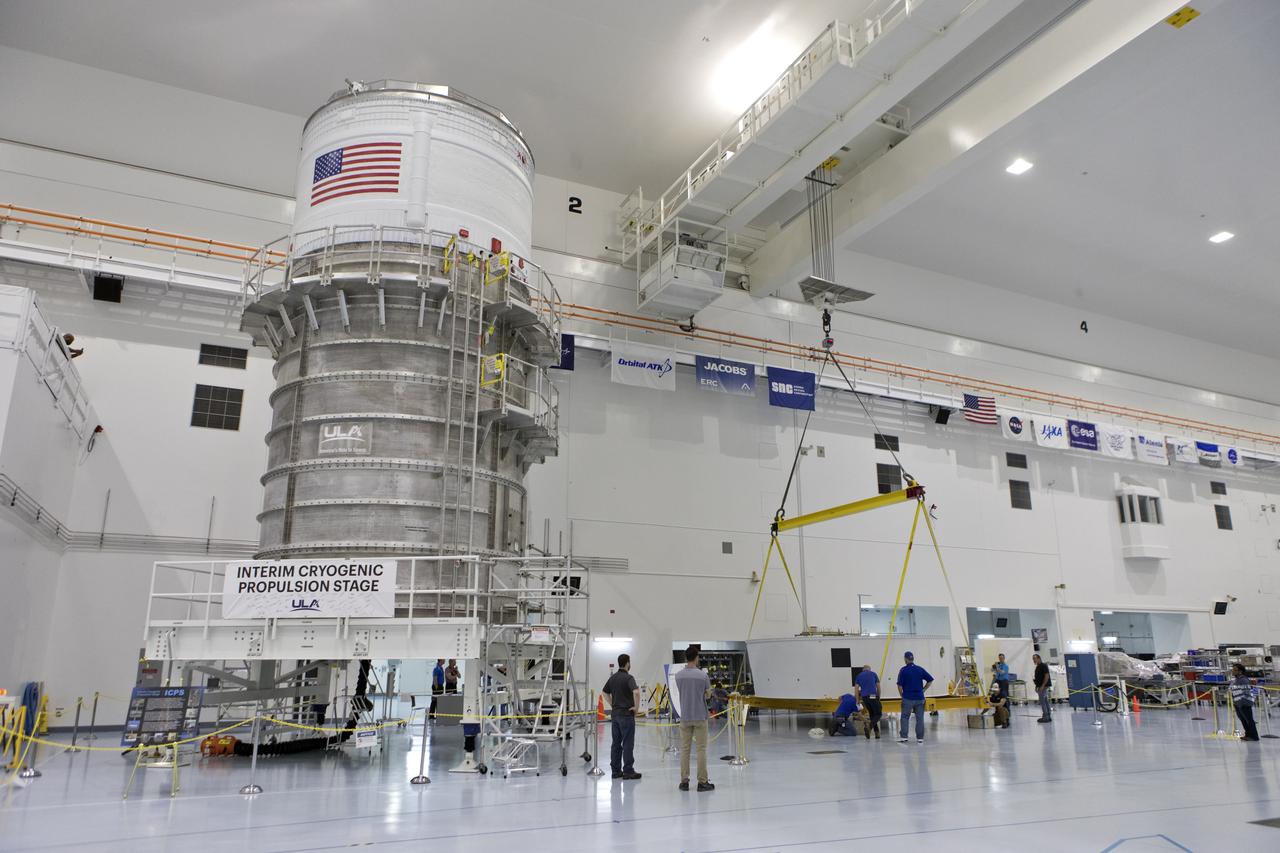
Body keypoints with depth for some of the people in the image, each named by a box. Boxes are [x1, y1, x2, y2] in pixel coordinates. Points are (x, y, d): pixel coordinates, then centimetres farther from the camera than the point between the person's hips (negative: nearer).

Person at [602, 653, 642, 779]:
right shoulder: (628, 677, -15)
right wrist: (636, 706, -17)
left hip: (615, 714, 7)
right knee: (628, 744, -2)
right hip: (626, 713, -7)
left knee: (616, 743, 10)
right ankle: (628, 771, 1)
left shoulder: (612, 677, 9)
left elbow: (605, 693, 19)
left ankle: (616, 770, 14)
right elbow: (636, 692, -30)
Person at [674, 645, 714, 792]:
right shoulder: (702, 675, -12)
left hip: (685, 717, 3)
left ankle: (684, 781, 9)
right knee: (701, 749, 2)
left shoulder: (679, 675, -3)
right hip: (700, 717, -3)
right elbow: (708, 694, 2)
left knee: (684, 749, 8)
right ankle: (702, 782, 3)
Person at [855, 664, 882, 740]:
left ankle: (877, 733, 12)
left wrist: (857, 701, 7)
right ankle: (869, 726, -22)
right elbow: (878, 687, 11)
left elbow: (856, 689, 6)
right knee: (878, 714, 3)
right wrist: (879, 698, 22)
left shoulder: (859, 676, 16)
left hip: (864, 697, 3)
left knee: (872, 714, 17)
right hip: (873, 696, -3)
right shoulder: (873, 674, 13)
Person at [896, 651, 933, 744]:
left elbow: (899, 685, -9)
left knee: (904, 717, 6)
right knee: (920, 718, 9)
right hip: (919, 698, 3)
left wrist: (902, 695, 6)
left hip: (907, 698, -3)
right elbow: (930, 680, 4)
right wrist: (923, 690, 9)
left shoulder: (903, 670, -6)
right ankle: (920, 738, 11)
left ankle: (903, 737, 0)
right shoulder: (920, 669, 4)